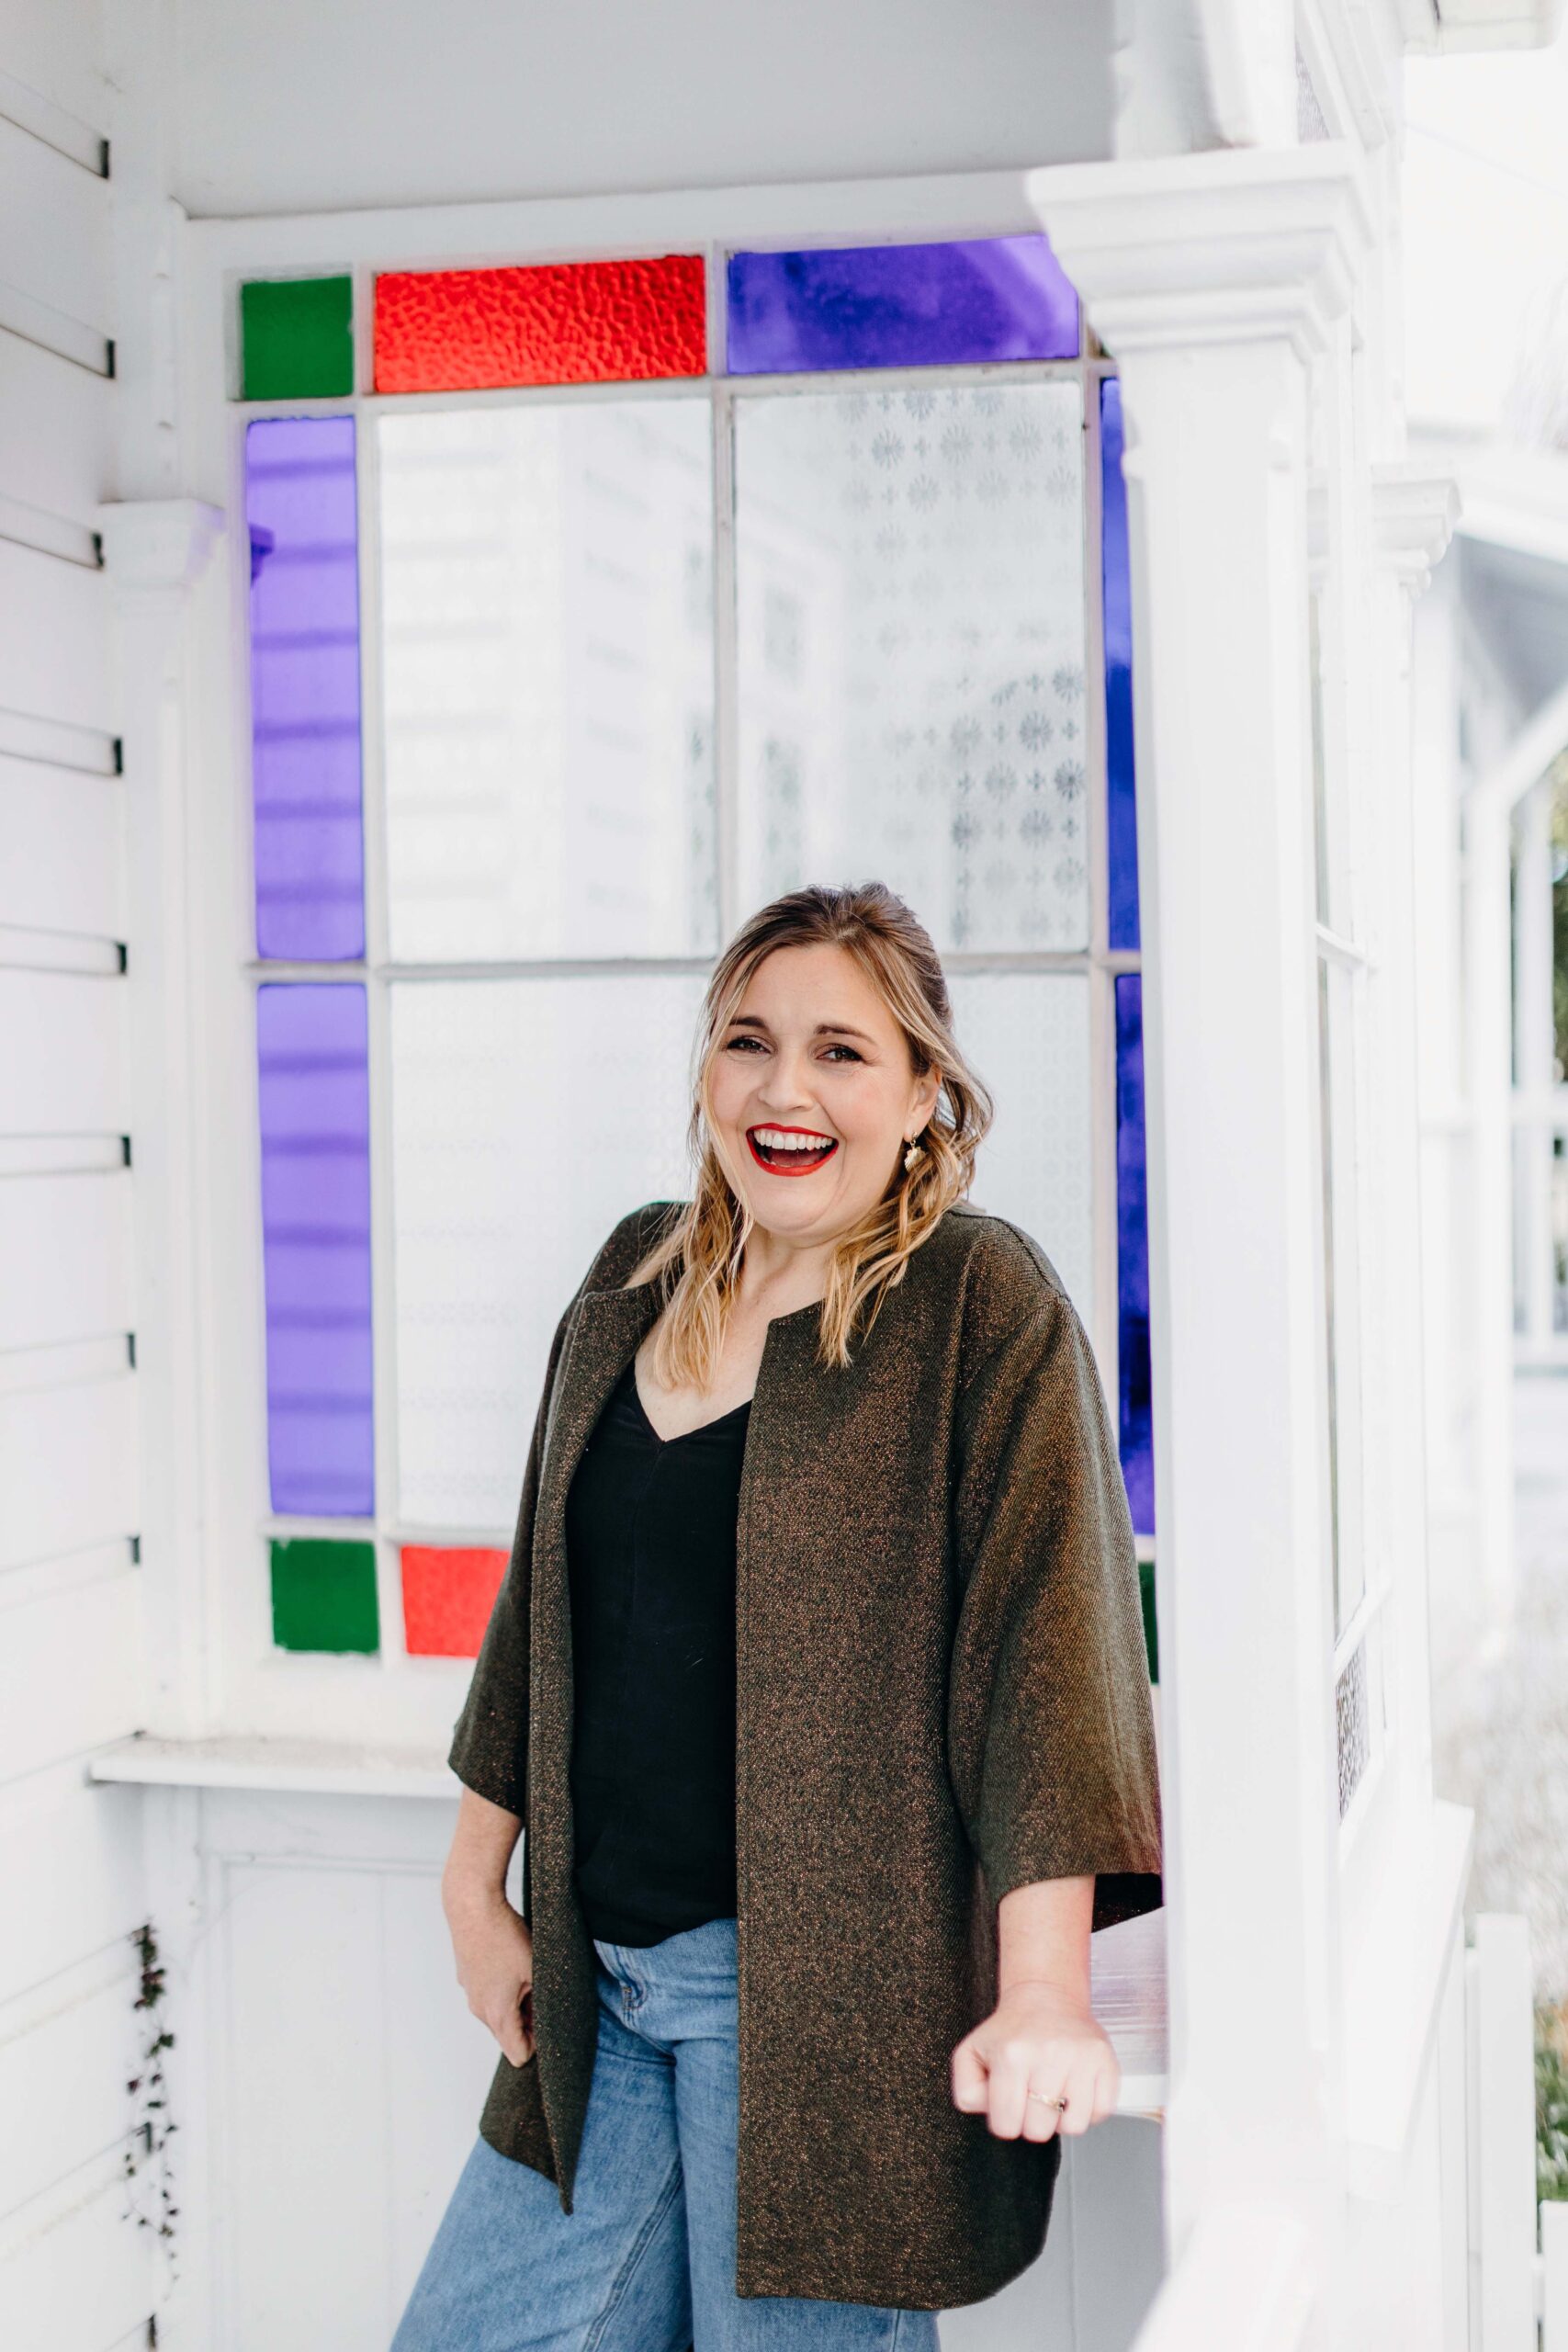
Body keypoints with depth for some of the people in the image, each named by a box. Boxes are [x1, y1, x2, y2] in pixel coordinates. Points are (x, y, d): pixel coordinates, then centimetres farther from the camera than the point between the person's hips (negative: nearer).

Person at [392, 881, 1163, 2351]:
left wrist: (1043, 1993, -22)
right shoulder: (638, 1277, 10)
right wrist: (477, 1884, 19)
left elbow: (1044, 1637, -15)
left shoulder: (981, 1306, -9)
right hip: (605, 1980, 7)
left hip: (820, 1993, -6)